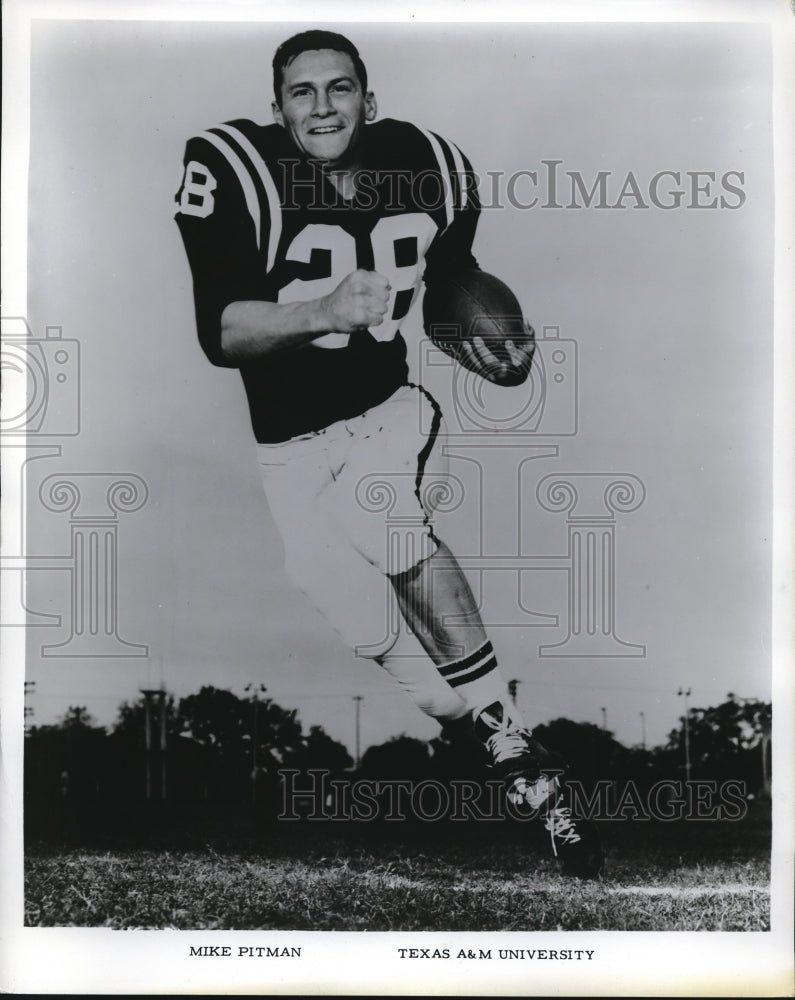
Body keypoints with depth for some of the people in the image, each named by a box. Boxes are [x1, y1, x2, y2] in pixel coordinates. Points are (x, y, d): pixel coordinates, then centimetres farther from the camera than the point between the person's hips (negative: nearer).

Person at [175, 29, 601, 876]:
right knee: (373, 632, -2)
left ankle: (505, 729, -17)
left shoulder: (432, 170, -2)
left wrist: (497, 356, -7)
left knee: (391, 529, -31)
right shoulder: (232, 173, -16)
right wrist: (320, 313, -37)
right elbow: (217, 335, -22)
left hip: (392, 409, 1)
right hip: (286, 442, -1)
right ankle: (521, 772, 17)